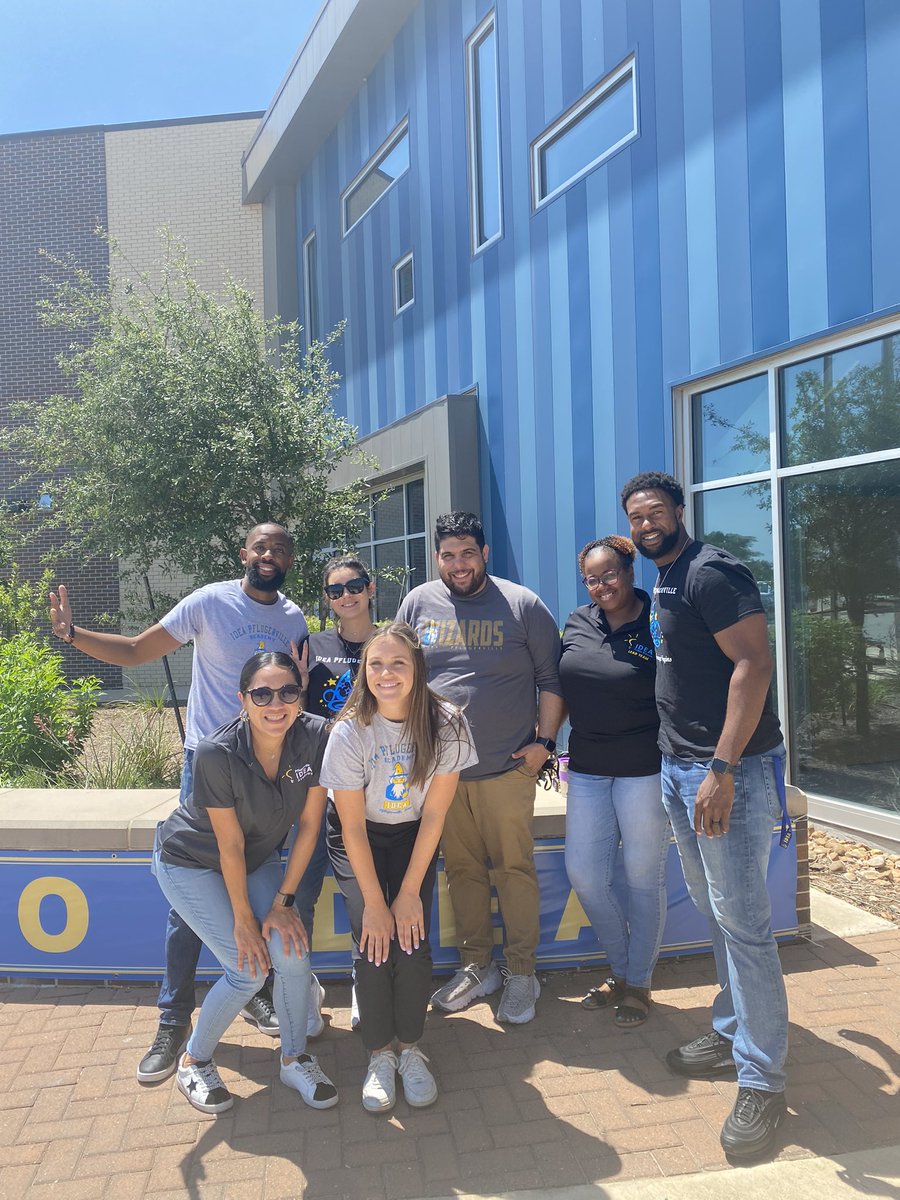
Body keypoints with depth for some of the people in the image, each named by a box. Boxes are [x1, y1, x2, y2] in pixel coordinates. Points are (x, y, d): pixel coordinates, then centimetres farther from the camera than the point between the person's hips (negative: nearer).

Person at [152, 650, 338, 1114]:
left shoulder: (316, 737, -24)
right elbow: (230, 845, -24)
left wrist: (283, 900, -12)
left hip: (260, 858, 4)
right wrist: (243, 918, -15)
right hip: (191, 863, -4)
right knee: (249, 968, -11)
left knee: (291, 951, -11)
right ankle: (193, 1062, 15)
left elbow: (309, 823, -15)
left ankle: (295, 1058, 14)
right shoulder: (217, 754, -34)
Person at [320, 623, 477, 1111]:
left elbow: (434, 815, -14)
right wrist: (373, 902, -16)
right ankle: (380, 1055, 4)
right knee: (374, 943, -14)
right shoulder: (350, 731, -25)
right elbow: (353, 827, -17)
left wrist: (409, 892, -14)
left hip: (414, 837, 1)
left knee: (413, 940, -12)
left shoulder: (445, 725, -22)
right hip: (358, 841, -1)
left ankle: (410, 1049, 8)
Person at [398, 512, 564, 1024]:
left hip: (507, 768, -3)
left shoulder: (522, 605, -3)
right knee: (463, 869, 12)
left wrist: (545, 741, -4)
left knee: (515, 867, 5)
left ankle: (522, 973, 20)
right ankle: (477, 966, 28)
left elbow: (550, 678, 1)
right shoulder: (418, 604, 5)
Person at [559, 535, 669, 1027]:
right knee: (583, 874, 8)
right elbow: (559, 690, 15)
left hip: (644, 769, -5)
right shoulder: (576, 624, 6)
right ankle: (621, 968, 31)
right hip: (587, 769, 5)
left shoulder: (657, 625, -10)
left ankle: (639, 984, 26)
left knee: (642, 877, 7)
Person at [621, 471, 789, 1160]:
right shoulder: (662, 584, 15)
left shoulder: (710, 571, -14)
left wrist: (723, 769, -27)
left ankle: (762, 1080, 9)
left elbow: (754, 664, -22)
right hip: (678, 768, 9)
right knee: (715, 914, 17)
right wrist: (683, 761, 17)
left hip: (730, 771, -9)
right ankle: (732, 1034, 32)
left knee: (742, 922, -3)